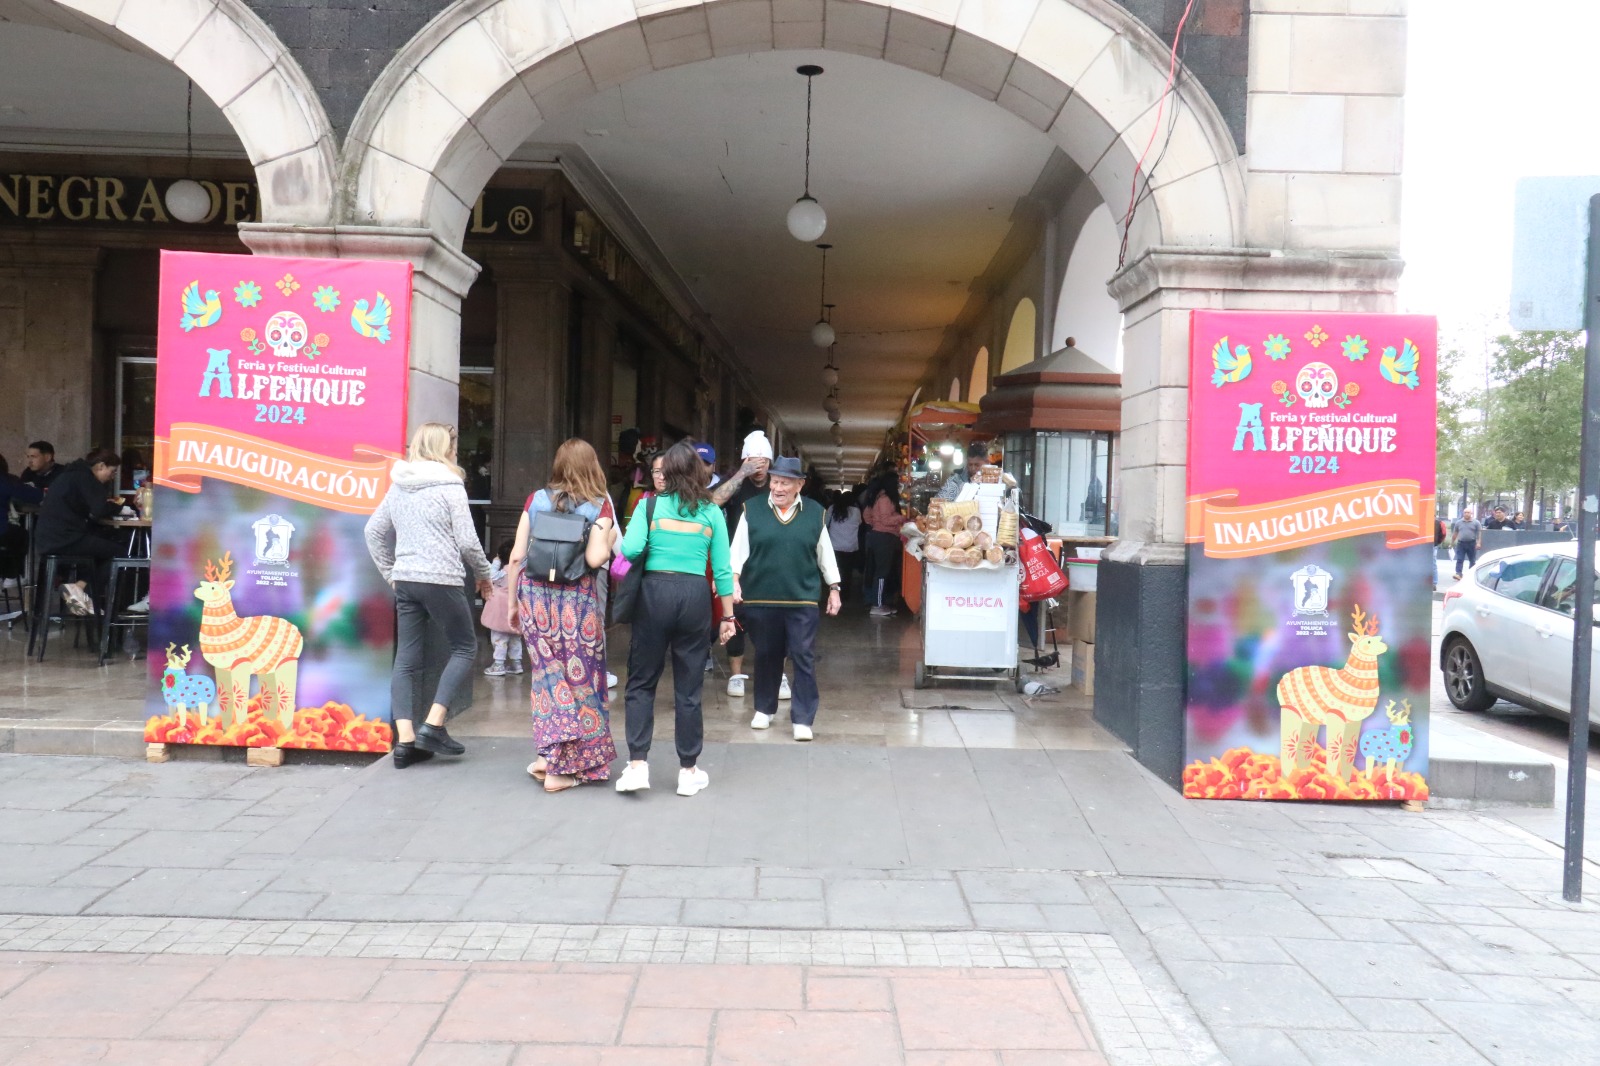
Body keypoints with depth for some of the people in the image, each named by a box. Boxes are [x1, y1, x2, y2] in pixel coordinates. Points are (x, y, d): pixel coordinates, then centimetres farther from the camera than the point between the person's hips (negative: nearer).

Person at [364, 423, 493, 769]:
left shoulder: (398, 485, 12)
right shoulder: (450, 485, -7)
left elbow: (374, 530, 16)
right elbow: (467, 541, -9)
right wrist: (484, 575, 6)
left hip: (405, 581, 6)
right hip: (441, 580, -6)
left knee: (407, 659, 6)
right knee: (465, 648, 9)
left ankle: (404, 740, 3)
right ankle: (433, 726, 0)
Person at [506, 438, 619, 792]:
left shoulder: (536, 500, 6)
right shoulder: (599, 507, -2)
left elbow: (517, 556, 4)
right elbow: (595, 559, -14)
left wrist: (513, 602, 13)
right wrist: (609, 540, 6)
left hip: (535, 596, 3)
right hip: (577, 602, -3)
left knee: (548, 676, 13)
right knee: (579, 679, 6)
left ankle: (548, 753, 12)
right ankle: (561, 768, 9)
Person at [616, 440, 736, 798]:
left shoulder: (650, 505, 1)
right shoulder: (712, 512, 5)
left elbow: (631, 549, -11)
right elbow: (722, 569, 4)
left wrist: (621, 544, 13)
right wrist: (727, 615, 10)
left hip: (655, 591, -1)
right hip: (695, 596, 1)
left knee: (641, 682, 10)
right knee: (688, 688, 8)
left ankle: (637, 764, 4)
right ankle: (688, 771, 16)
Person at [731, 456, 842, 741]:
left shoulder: (814, 512, 4)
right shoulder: (753, 510, 1)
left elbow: (825, 554, 11)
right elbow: (738, 549, -1)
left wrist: (834, 588, 11)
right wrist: (734, 580, -13)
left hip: (803, 599, 0)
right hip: (760, 599, 0)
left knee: (804, 658, -2)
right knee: (766, 656, 12)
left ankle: (802, 719, 5)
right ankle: (764, 709, 30)